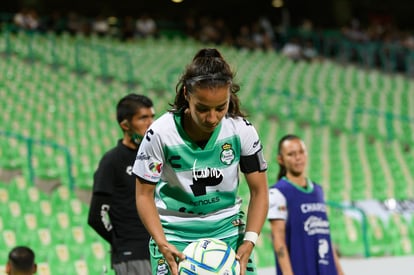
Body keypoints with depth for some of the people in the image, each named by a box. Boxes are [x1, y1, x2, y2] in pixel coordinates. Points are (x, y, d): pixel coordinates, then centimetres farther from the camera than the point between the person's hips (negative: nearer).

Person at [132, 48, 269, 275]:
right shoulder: (160, 133, -18)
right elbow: (144, 195, -9)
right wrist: (162, 244, -23)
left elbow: (259, 191, -4)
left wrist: (248, 243, -18)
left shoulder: (242, 130, -13)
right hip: (175, 233, -2)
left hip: (227, 230, 2)